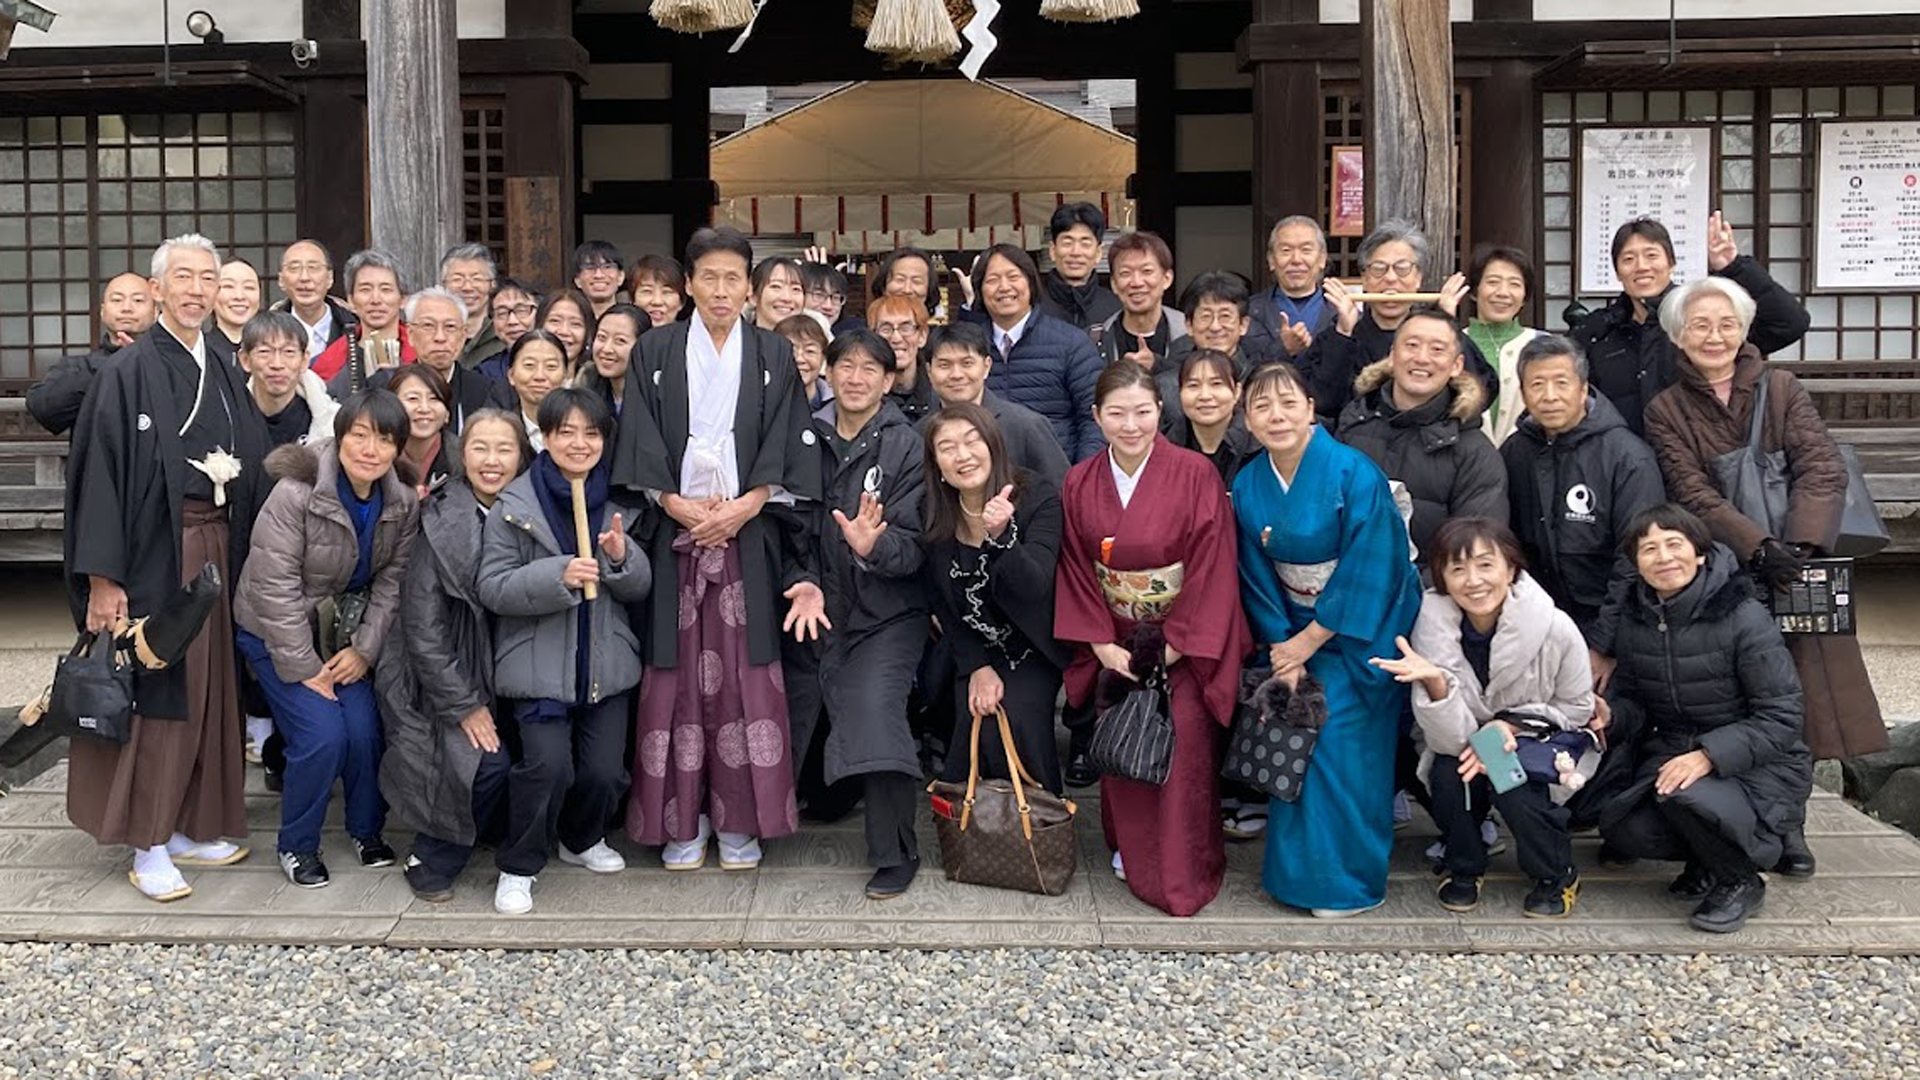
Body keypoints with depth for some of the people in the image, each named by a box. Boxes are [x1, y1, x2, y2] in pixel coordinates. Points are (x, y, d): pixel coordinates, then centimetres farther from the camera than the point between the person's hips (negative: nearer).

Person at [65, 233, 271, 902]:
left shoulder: (223, 375, 12)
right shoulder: (130, 370, -7)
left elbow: (248, 471, 14)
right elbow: (102, 472, -11)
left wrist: (239, 557, 5)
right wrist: (102, 578, -17)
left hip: (215, 549, 6)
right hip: (154, 552, -6)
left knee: (203, 690, 11)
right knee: (154, 695, -2)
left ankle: (185, 827, 22)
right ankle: (148, 847, 8)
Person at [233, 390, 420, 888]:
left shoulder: (403, 504, -8)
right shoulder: (295, 494, -23)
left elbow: (390, 582, -1)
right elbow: (276, 588, -21)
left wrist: (364, 649, -10)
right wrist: (304, 667, -19)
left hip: (344, 634, 4)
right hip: (277, 634, -4)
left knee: (365, 731, -11)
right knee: (322, 733, -17)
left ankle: (367, 829, 16)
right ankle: (296, 845, 5)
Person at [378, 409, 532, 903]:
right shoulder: (440, 524, -14)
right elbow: (423, 626, -14)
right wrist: (465, 705, -15)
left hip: (504, 677, 5)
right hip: (443, 676, -5)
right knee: (487, 761, -23)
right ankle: (431, 863, 1)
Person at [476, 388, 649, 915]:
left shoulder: (619, 505, 8)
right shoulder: (513, 506, -4)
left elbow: (640, 588, 11)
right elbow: (491, 587, -10)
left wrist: (621, 557, -11)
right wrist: (558, 575, -23)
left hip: (606, 664, 4)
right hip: (541, 665, -4)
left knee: (605, 770, -1)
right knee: (549, 763, -18)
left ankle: (582, 839, 32)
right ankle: (518, 866, 5)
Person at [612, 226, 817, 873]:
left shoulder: (773, 355, 8)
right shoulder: (656, 352, 8)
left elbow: (787, 449, 2)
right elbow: (641, 445, 2)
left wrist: (742, 508, -10)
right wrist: (680, 505, -10)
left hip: (747, 531, 0)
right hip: (674, 529, 0)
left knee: (743, 671, -2)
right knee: (679, 671, 0)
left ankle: (741, 819, 7)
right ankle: (683, 818, 9)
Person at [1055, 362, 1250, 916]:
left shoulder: (1195, 474, -12)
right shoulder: (1080, 483, 0)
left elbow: (1212, 568, -13)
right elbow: (1076, 570, 3)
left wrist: (1172, 648, -14)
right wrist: (1102, 645, -6)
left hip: (1184, 644, -3)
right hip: (1114, 645, 3)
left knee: (1184, 745, -8)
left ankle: (1183, 871, 7)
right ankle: (1129, 848, 26)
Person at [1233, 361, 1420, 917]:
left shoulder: (1354, 474, -19)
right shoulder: (1248, 486, -3)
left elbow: (1368, 574, -19)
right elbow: (1257, 577, 2)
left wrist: (1309, 642, -15)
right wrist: (1281, 648, -7)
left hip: (1361, 631, -5)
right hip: (1295, 631, 5)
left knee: (1337, 741, -10)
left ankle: (1347, 880, 6)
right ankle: (1294, 870, 17)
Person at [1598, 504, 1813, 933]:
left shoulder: (1743, 616, -18)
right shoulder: (1634, 619, 0)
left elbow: (1782, 717, -18)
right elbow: (1631, 698, 11)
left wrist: (1708, 756, -30)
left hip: (1759, 767, -5)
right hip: (1675, 754, 5)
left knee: (1685, 797, -35)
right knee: (1622, 828, -21)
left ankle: (1740, 882, -2)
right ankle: (1710, 858, 12)